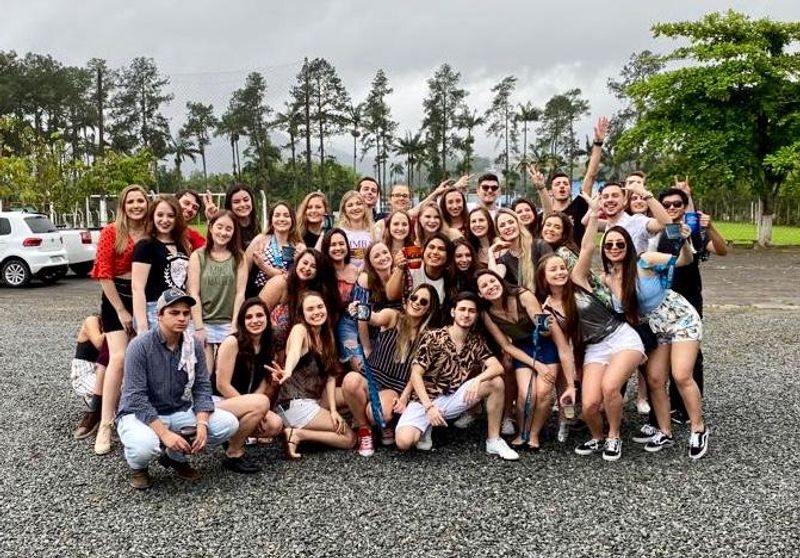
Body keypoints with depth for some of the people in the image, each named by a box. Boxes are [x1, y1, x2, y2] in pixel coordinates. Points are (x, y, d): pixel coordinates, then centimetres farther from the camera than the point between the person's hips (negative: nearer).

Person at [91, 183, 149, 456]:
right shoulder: (111, 232, -6)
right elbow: (104, 274, -7)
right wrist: (121, 310, -8)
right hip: (117, 298, -3)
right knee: (119, 358, -14)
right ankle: (105, 425, -9)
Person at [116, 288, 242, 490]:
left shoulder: (194, 346, -3)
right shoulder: (140, 346, -18)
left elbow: (202, 388, -4)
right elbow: (136, 398, -22)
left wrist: (202, 424, -22)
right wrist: (164, 433, -30)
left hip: (180, 412, 5)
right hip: (140, 414, -5)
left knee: (228, 423, -14)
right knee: (145, 445, -38)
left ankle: (177, 456, 10)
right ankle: (138, 466, 3)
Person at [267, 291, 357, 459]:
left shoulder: (326, 336, 12)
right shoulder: (300, 329, -11)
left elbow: (330, 375, 5)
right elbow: (294, 352, -35)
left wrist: (333, 410, -8)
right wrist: (288, 371, -57)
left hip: (312, 402, 8)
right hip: (296, 404, -8)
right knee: (349, 438, -6)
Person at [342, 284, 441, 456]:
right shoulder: (393, 316, 0)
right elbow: (376, 319, -25)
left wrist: (404, 397, -13)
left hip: (396, 386, -1)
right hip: (371, 376, 1)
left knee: (377, 413, -34)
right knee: (350, 380, -35)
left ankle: (385, 424, 8)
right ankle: (364, 428, -7)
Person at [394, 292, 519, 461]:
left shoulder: (477, 341, 3)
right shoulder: (433, 337, -10)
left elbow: (498, 367, -10)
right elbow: (416, 375, -12)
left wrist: (478, 380, -31)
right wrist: (429, 406, -24)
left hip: (453, 399, 3)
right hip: (426, 399, -3)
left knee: (496, 382, -18)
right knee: (403, 441, -30)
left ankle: (494, 441, -6)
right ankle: (425, 428, 7)